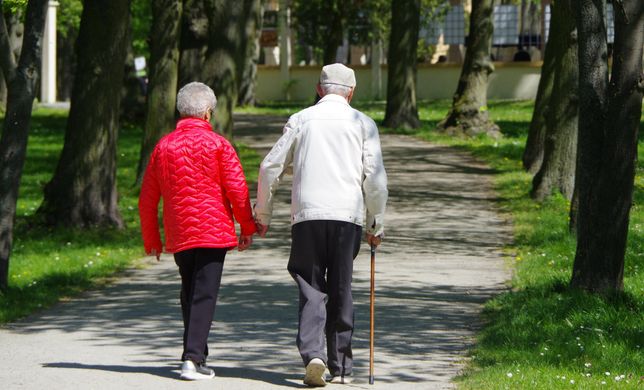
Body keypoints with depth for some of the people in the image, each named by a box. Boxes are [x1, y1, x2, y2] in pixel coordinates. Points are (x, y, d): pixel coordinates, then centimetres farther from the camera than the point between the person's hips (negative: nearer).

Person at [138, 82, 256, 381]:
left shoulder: (163, 147, 8)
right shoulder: (217, 144, -5)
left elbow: (147, 200, 11)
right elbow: (237, 190, -8)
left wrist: (151, 241, 20)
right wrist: (248, 227, 3)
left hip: (178, 237, 4)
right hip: (213, 230, -4)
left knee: (189, 294, 17)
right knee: (204, 295, -6)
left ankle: (196, 355, 23)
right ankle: (193, 358, -15)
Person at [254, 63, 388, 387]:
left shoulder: (301, 120, 10)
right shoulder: (363, 123, 9)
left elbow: (270, 167, 9)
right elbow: (375, 178, 2)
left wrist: (262, 214, 19)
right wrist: (377, 224, 11)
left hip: (307, 215, 0)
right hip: (348, 216, 0)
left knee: (311, 288, 2)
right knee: (341, 291, 8)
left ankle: (313, 354, -19)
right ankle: (341, 368, 11)